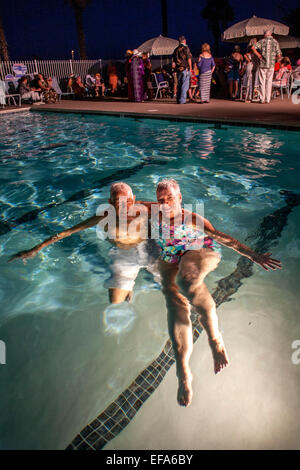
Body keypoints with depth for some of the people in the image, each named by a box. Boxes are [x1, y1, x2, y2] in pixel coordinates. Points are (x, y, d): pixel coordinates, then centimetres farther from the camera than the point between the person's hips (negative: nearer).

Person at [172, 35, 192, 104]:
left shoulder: (176, 49, 12)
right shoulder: (186, 48, -6)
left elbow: (173, 60, 12)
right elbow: (189, 59, -8)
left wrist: (175, 68, 16)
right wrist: (190, 68, -1)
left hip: (178, 69, 6)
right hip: (185, 68, -6)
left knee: (179, 85, 12)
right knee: (185, 85, -5)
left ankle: (178, 100, 13)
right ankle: (182, 100, -11)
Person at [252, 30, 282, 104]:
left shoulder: (262, 41, 4)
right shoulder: (275, 42, 6)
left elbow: (253, 47, -12)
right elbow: (279, 56, 1)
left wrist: (258, 55, -2)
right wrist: (273, 57, 21)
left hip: (262, 64, -1)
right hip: (271, 65, 1)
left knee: (262, 82, 3)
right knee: (269, 82, 7)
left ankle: (262, 99, 0)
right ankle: (268, 99, 6)